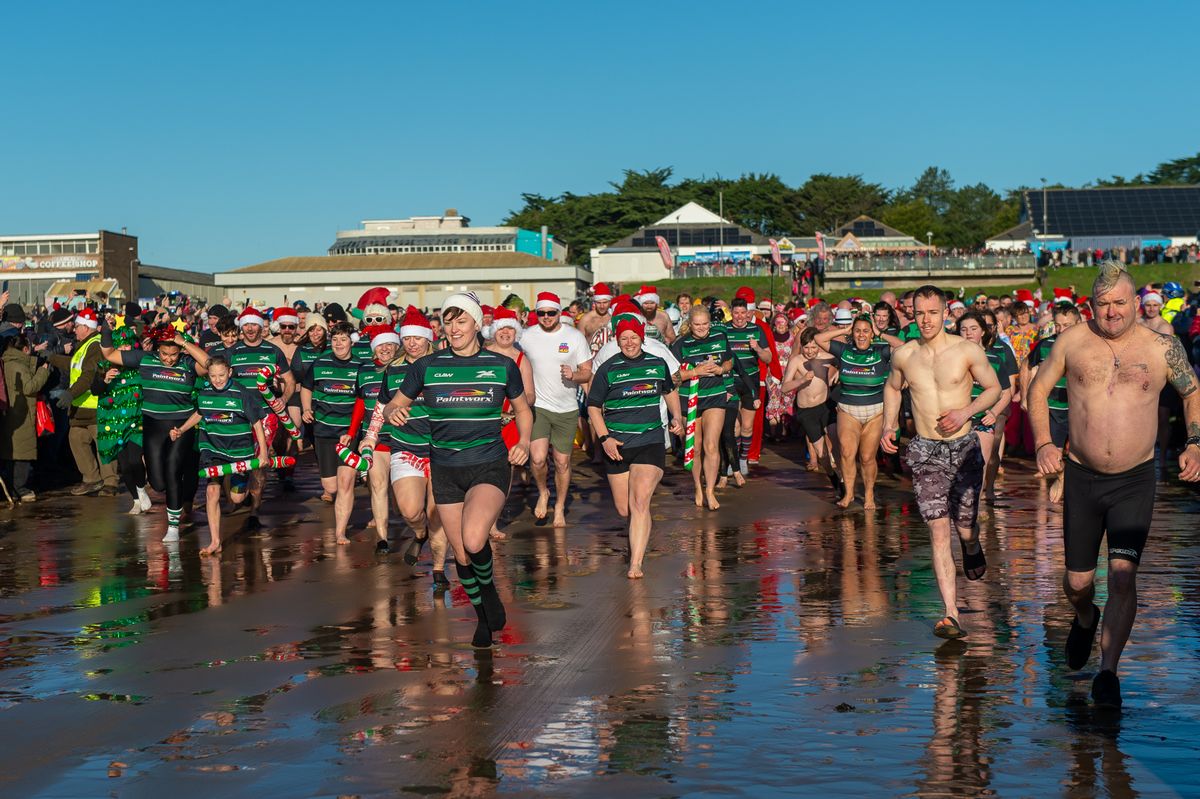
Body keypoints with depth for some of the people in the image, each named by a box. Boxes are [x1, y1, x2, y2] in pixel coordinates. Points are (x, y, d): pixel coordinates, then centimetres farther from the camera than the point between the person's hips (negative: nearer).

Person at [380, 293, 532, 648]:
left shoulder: (502, 365, 1)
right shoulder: (426, 366, 1)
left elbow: (522, 409, 16)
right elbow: (394, 404, 10)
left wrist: (524, 442, -2)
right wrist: (393, 412, -14)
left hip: (490, 465, -2)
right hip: (445, 469, 2)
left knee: (473, 541, -27)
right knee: (462, 555, 6)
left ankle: (490, 589, 6)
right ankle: (482, 617, 33)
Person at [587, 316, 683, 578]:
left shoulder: (658, 364, 6)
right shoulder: (608, 369, -1)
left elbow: (670, 391, 26)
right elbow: (593, 406, 1)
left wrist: (676, 418, 12)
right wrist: (604, 438, -11)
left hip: (651, 441, 0)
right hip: (617, 445, 0)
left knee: (640, 502, -18)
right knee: (624, 510, 6)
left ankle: (635, 564, -19)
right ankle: (638, 534, 43)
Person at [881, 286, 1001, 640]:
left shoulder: (968, 350, -6)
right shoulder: (903, 355, 2)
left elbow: (994, 389, 4)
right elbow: (892, 387, 22)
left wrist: (965, 412, -12)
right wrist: (888, 425, 8)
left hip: (964, 448, -1)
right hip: (925, 452, 1)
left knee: (964, 527, 7)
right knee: (938, 532, -9)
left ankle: (972, 546, 48)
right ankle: (951, 615, -11)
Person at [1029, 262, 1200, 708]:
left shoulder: (1162, 348, -2)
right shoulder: (1072, 342, -1)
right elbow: (1038, 389, 10)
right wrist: (1043, 444, -3)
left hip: (1135, 480, -1)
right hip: (1081, 476, 1)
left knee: (1123, 574, -14)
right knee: (1077, 581, 8)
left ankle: (1107, 672, -1)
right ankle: (1085, 620, 44)